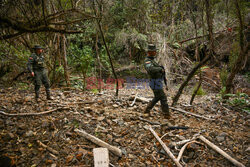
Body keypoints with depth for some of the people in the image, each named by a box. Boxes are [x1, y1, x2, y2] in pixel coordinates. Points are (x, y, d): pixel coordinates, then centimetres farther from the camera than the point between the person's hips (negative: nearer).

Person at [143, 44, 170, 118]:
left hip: (157, 83, 10)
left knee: (157, 98, 22)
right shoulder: (147, 61, -18)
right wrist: (160, 69, -28)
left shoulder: (151, 60, 16)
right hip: (156, 84, -10)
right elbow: (150, 69, -41)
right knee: (163, 98, -2)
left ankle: (147, 110, 29)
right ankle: (167, 115, 9)